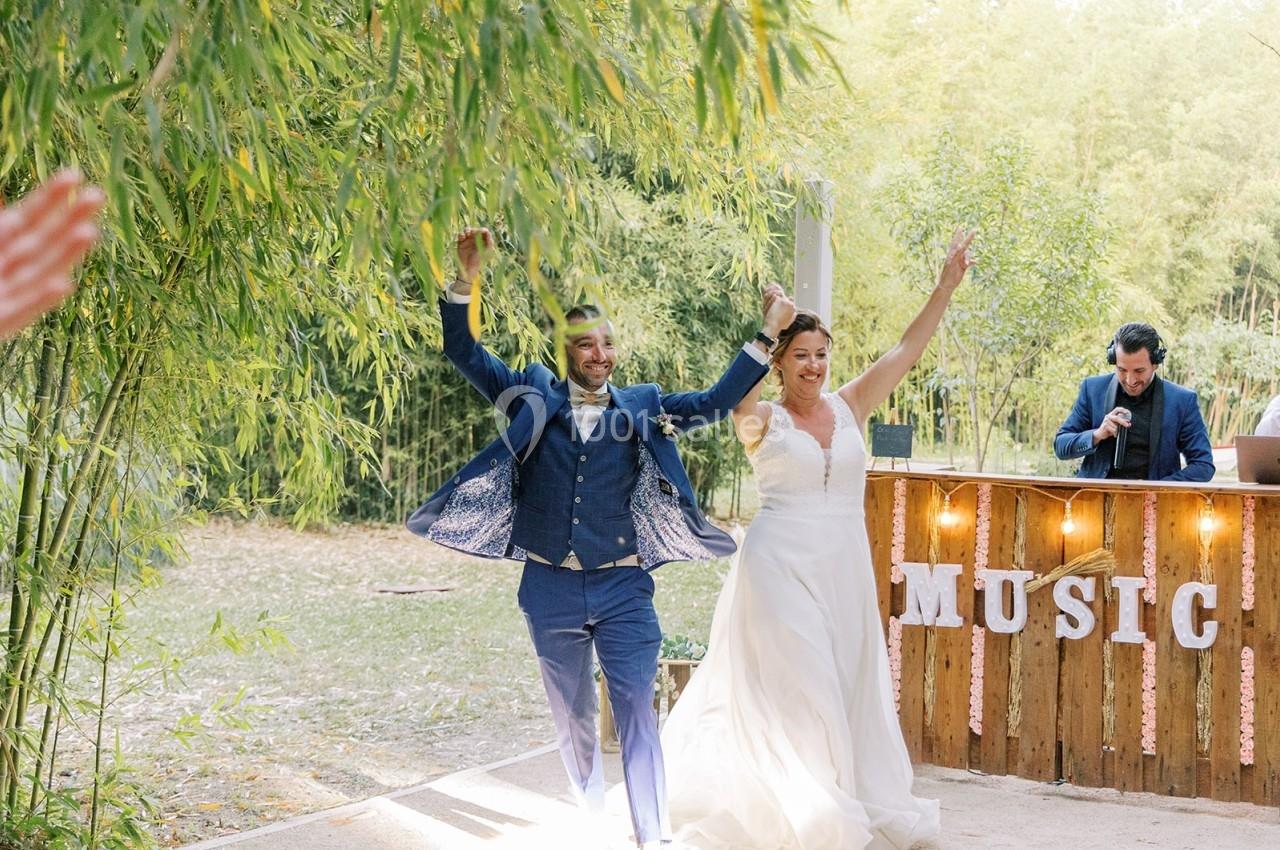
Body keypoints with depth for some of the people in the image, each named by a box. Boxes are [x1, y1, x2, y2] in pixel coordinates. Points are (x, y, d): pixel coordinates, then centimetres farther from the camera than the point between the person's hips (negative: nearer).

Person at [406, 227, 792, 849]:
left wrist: (766, 336, -6)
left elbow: (713, 404, 0)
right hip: (551, 587, 1)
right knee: (572, 717, 14)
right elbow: (463, 353, -3)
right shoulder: (534, 398, 2)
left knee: (637, 711, -5)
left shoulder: (640, 407, 3)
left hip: (621, 587, -1)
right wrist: (464, 283, -17)